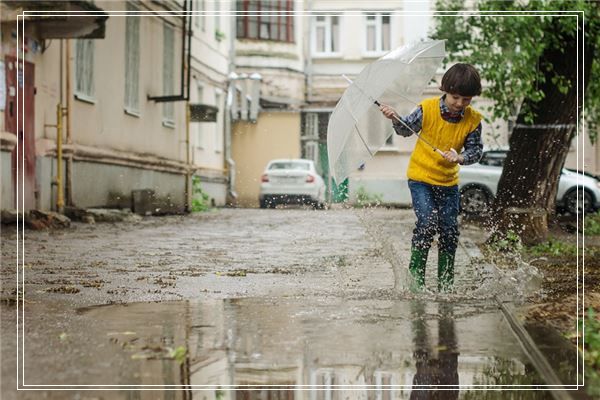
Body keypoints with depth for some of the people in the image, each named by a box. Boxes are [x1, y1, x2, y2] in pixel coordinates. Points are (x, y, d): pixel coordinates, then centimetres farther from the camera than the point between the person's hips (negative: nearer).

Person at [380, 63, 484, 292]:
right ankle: (416, 272, -2)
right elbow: (406, 129, 1)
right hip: (420, 176, -3)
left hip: (448, 181, 3)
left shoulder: (473, 120, -9)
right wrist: (395, 119, -19)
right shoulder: (427, 109, -13)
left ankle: (445, 281, 17)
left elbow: (476, 150, -5)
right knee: (428, 222, -18)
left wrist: (460, 157, -25)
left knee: (450, 229, 1)